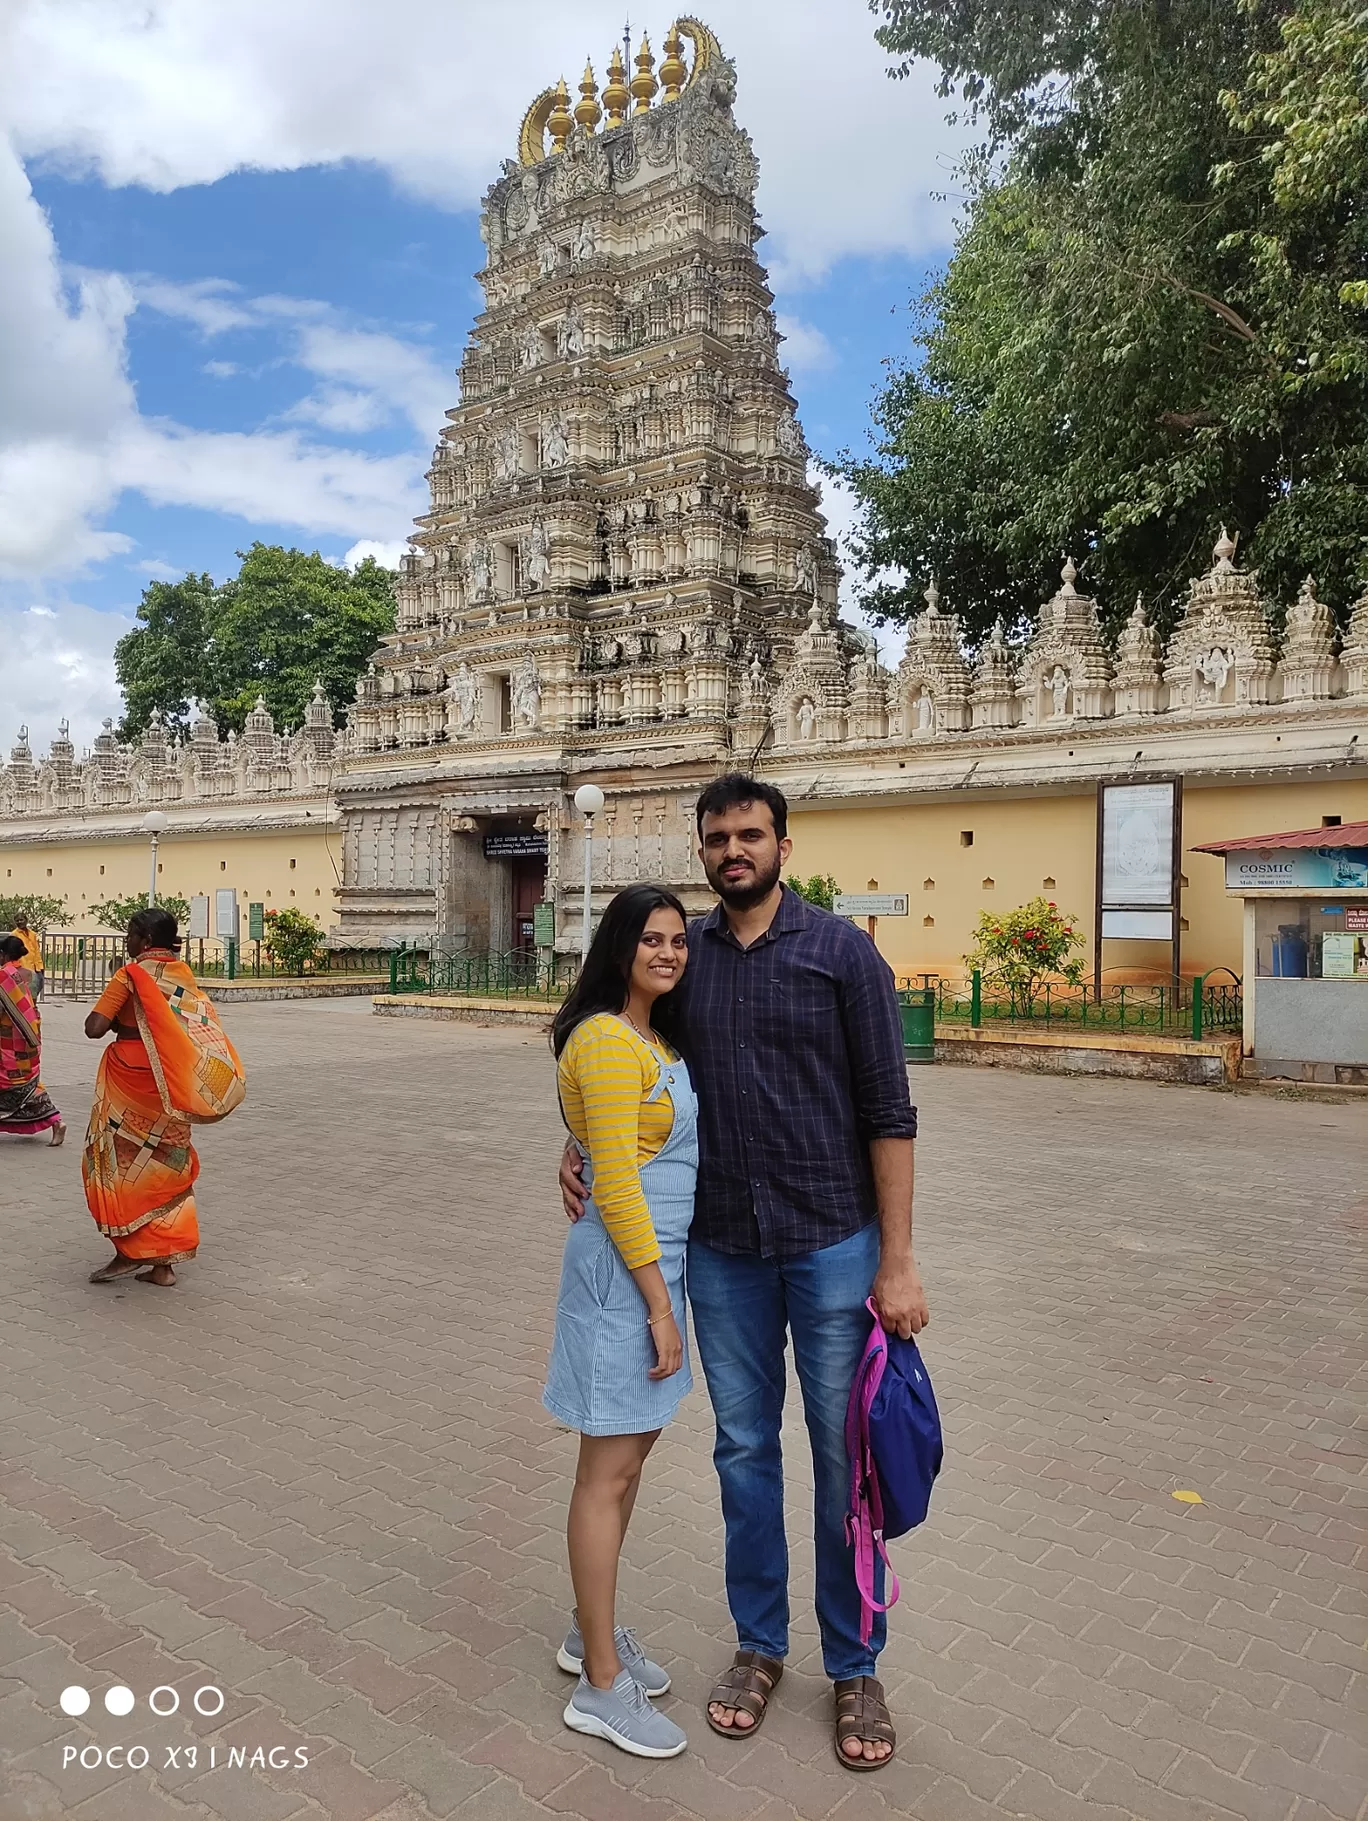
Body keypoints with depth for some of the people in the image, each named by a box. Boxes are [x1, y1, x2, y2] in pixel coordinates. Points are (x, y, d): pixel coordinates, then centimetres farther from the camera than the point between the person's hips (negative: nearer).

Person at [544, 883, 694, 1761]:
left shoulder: (655, 1037, 11)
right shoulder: (607, 1041, -18)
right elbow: (617, 1188, -20)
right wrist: (658, 1306, -17)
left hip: (659, 1259, 9)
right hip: (622, 1268, -9)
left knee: (634, 1448, 19)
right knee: (610, 1472, 3)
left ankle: (592, 1630, 36)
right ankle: (601, 1686, 18)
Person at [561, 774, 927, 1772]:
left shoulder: (841, 950, -8)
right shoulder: (683, 955, 2)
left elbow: (888, 1111, -9)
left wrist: (898, 1261, -11)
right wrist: (582, 1144, -2)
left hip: (832, 1246, -3)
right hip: (722, 1249, 3)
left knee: (845, 1459, 10)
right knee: (744, 1450, 16)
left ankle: (856, 1667, 30)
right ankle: (760, 1644, 36)